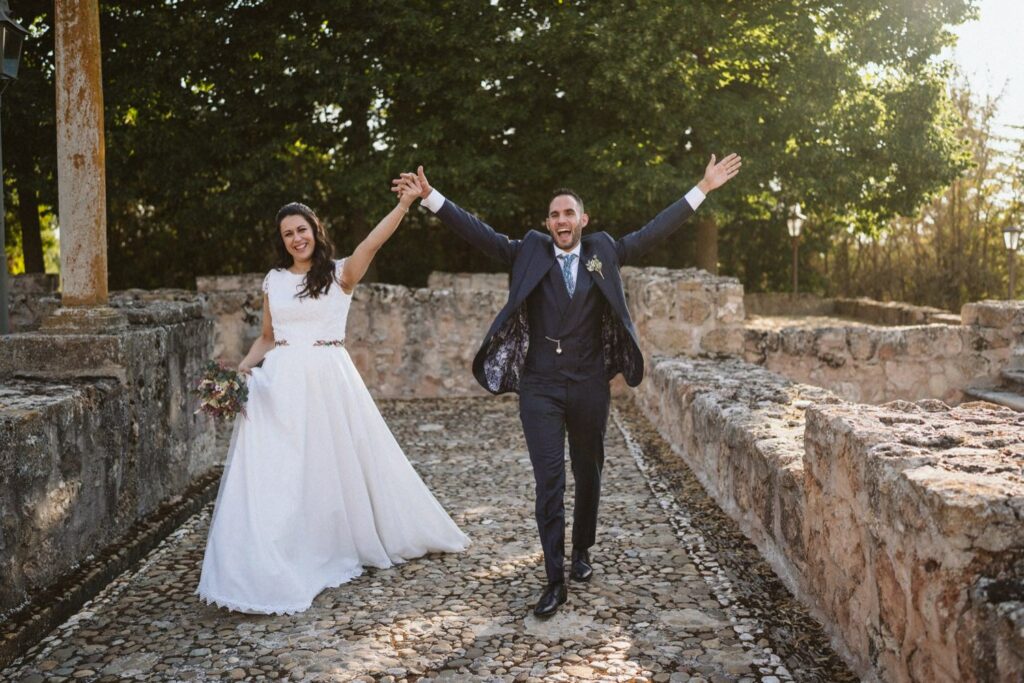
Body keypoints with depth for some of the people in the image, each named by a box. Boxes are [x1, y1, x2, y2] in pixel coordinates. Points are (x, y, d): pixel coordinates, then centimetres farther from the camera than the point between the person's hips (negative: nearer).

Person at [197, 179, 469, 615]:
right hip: (281, 384, 3)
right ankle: (272, 570, 9)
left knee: (340, 463, 8)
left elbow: (374, 241, -17)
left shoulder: (340, 273, 0)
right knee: (276, 473, -1)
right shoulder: (273, 281, 11)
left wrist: (405, 203, -30)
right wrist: (242, 367, 2)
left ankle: (342, 545, 31)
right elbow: (267, 338, 18)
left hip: (329, 381, -2)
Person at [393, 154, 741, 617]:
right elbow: (478, 232, -1)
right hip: (540, 386, -1)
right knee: (548, 482, -4)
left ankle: (581, 553, 35)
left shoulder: (604, 252, 6)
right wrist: (430, 196, -9)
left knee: (588, 475, 14)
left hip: (589, 386, 2)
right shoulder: (529, 254, 4)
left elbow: (654, 232, 5)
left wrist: (702, 188, 3)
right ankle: (555, 581, 1)